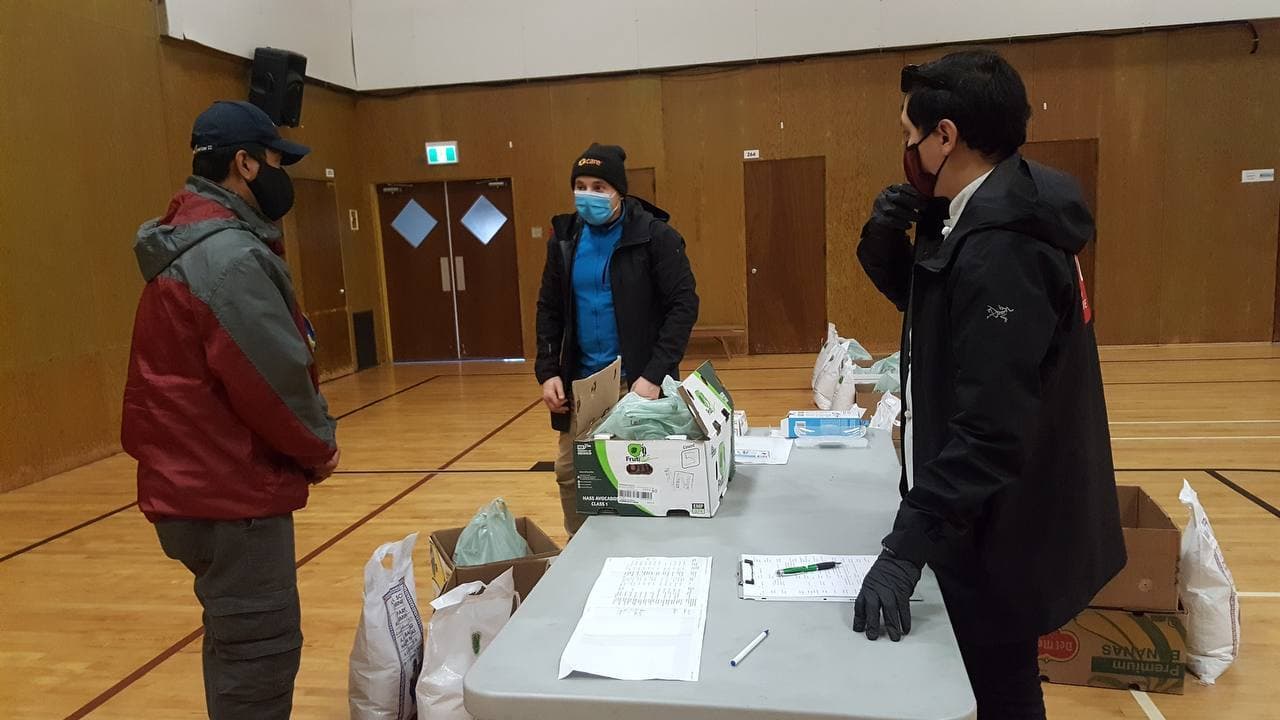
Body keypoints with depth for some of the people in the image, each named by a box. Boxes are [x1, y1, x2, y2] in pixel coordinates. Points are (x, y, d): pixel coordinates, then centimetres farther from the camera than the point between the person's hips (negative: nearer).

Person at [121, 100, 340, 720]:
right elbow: (273, 380, -22)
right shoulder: (230, 254, -20)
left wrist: (305, 445, 11)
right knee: (260, 647, -1)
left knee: (237, 638, 21)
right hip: (229, 488, -11)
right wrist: (319, 447, -5)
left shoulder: (192, 240, 13)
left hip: (200, 479, 11)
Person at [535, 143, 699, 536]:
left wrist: (654, 374, -21)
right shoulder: (564, 238, 6)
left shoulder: (654, 235, -9)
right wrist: (548, 371, -1)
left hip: (638, 383, -4)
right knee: (570, 473, 10)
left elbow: (684, 305, -12)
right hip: (582, 384, 5)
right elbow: (549, 310, 12)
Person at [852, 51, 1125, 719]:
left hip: (1000, 528, -9)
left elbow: (991, 429, -32)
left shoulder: (1001, 252, -28)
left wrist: (905, 546, -31)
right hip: (984, 513, 9)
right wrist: (886, 243, -3)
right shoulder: (980, 219, 3)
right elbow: (937, 311, 16)